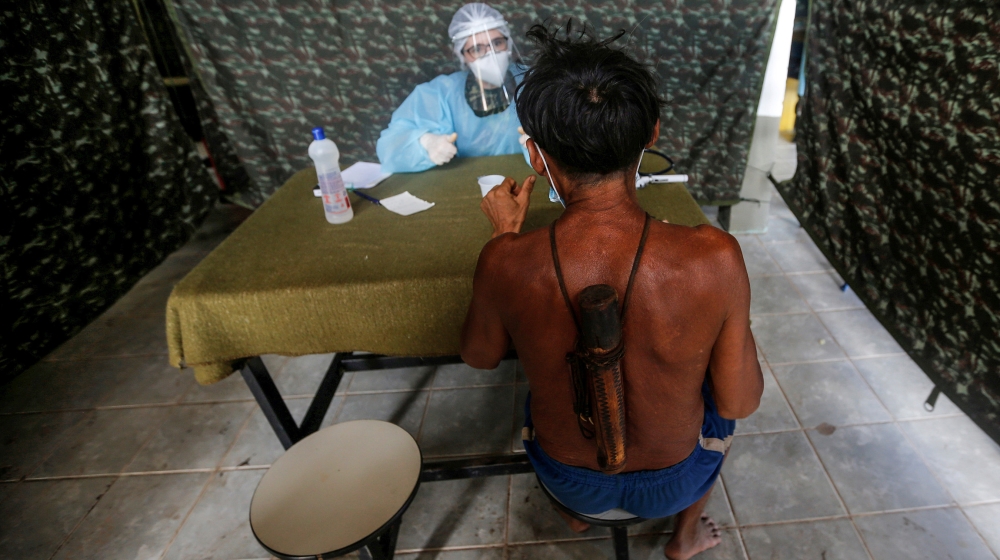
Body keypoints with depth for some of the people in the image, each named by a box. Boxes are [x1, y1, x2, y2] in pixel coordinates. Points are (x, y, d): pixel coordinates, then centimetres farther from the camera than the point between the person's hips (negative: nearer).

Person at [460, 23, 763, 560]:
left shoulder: (506, 262, -30)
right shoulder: (714, 257, -32)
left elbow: (479, 355, -8)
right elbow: (740, 403, -16)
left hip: (565, 479, 1)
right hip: (672, 482, 0)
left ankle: (575, 513, 57)